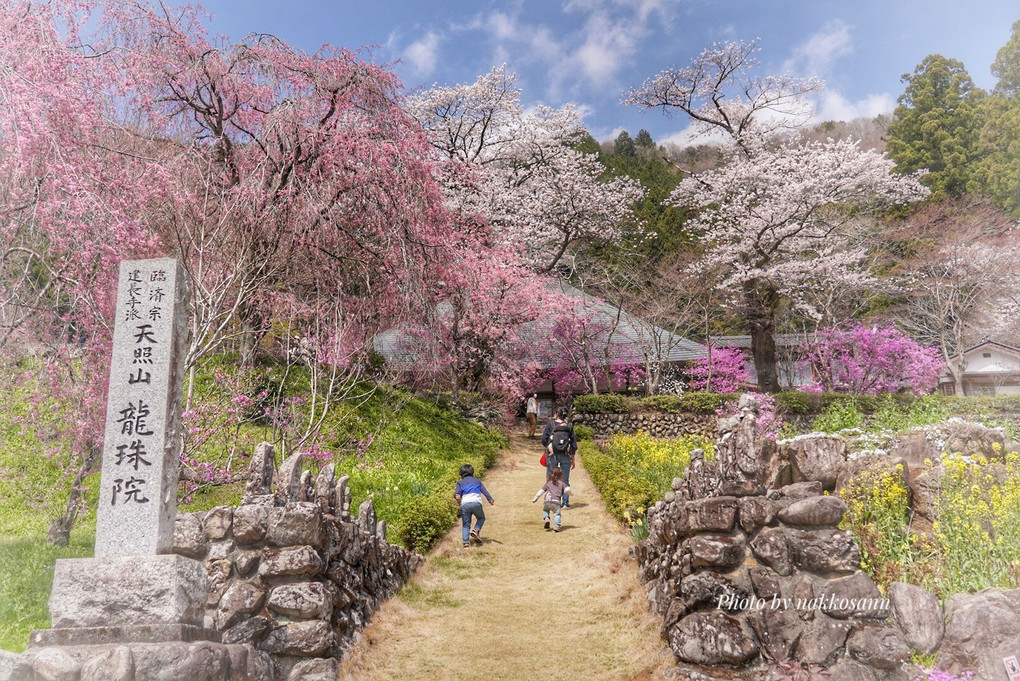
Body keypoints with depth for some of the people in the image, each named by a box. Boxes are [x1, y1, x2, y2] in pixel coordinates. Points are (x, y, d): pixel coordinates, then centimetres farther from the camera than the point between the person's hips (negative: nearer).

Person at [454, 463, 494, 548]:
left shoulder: (460, 482, 23)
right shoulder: (477, 481, 25)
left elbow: (457, 492, 2)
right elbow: (484, 491, 14)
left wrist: (456, 495, -16)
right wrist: (490, 499, 6)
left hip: (465, 505, 1)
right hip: (476, 503, 0)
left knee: (466, 524, 9)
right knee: (481, 518, 23)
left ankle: (465, 542, -6)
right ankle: (476, 530, -3)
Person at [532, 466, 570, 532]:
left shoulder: (548, 483, 24)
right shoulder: (562, 483, 17)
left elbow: (541, 491, 23)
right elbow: (567, 489, 3)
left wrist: (535, 499, 28)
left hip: (547, 501, 2)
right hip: (556, 502, -2)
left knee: (545, 510, 27)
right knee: (556, 514, 2)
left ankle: (546, 518, 0)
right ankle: (556, 525, -19)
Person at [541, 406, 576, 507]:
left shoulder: (550, 424, -2)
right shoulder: (569, 426, 4)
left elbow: (544, 439, -10)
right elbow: (573, 444, 5)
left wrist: (548, 447, 9)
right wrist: (573, 459, 11)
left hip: (552, 455, -2)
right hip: (565, 455, 2)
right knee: (565, 480, 11)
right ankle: (565, 502, 11)